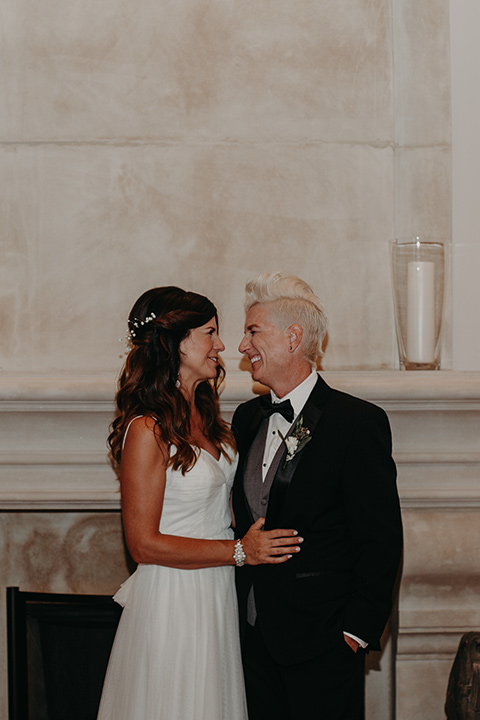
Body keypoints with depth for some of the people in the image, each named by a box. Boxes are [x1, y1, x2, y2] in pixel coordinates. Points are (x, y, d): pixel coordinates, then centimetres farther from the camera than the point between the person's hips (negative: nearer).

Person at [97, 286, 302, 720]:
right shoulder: (148, 432, -17)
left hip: (218, 596, 8)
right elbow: (144, 544, -18)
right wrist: (241, 551, -17)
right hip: (172, 600, -8)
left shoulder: (205, 419, 9)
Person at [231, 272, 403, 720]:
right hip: (255, 633, 6)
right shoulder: (247, 419, 11)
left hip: (322, 639, -6)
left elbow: (380, 539, -11)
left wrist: (358, 629, -13)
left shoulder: (358, 422, -10)